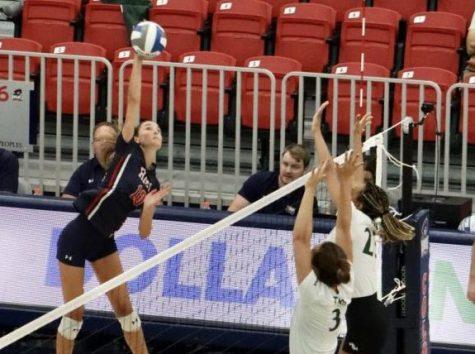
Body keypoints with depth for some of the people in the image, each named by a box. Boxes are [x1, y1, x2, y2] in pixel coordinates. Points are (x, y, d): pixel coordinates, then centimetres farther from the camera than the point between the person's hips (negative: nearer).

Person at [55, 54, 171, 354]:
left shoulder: (153, 183, 8)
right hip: (77, 236, -6)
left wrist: (149, 207, -11)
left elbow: (144, 233, 8)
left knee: (124, 307, 8)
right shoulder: (128, 152, -6)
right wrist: (138, 61, -10)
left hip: (104, 242, 6)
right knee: (75, 313, -2)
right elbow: (133, 100, -11)